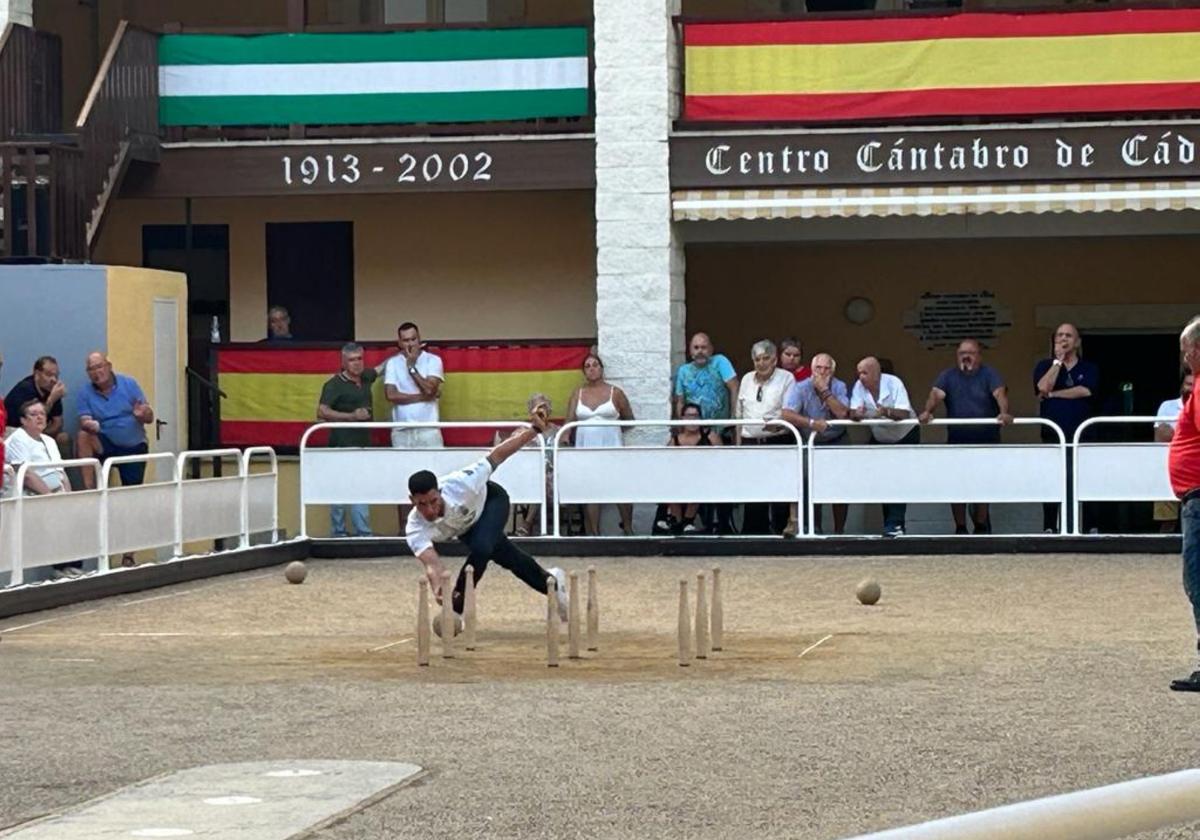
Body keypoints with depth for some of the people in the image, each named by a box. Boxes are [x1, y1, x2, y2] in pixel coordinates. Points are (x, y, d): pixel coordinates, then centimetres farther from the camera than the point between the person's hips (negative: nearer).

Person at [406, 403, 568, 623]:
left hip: (490, 500, -3)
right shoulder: (415, 529, -39)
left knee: (480, 548, -31)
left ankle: (456, 609, -14)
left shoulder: (458, 486, -44)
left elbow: (496, 456, -34)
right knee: (508, 557, 18)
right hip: (466, 527, 3)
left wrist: (535, 430, -34)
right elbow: (431, 564, -49)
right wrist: (437, 590, -70)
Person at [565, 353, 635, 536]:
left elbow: (629, 420, 11)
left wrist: (611, 427, 7)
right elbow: (569, 421, 1)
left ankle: (628, 529, 11)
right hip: (585, 449, 2)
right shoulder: (577, 394, 8)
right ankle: (593, 533, 6)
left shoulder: (615, 393, 3)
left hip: (611, 447, -2)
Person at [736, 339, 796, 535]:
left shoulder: (786, 378, 1)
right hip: (751, 443, 4)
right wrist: (738, 444, 13)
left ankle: (780, 531, 1)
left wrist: (779, 425, -26)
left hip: (778, 442, -4)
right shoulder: (747, 380, 16)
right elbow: (739, 415, 19)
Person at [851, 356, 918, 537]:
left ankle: (895, 524, -17)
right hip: (880, 439, 5)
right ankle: (893, 525, 12)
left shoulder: (893, 383, -24)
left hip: (905, 436, -5)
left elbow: (904, 413, -33)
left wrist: (885, 411, -52)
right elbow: (853, 414, -19)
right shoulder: (859, 386, -12)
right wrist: (857, 413, -43)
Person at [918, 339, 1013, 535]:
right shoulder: (948, 376, 6)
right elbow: (936, 394, -10)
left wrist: (1004, 412, -38)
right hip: (957, 441, 2)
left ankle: (981, 526, 13)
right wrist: (927, 411, -32)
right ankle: (960, 528, 12)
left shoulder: (989, 374, 1)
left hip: (987, 442, -2)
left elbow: (1000, 393, -17)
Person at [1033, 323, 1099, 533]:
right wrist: (1058, 361, -5)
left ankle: (1089, 527, 0)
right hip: (1052, 434, 1)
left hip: (1080, 434, 0)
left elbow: (1085, 390, -7)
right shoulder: (1044, 366, 12)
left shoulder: (1089, 368, 11)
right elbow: (1043, 388, -8)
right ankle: (1049, 528, 2)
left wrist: (1053, 394, -5)